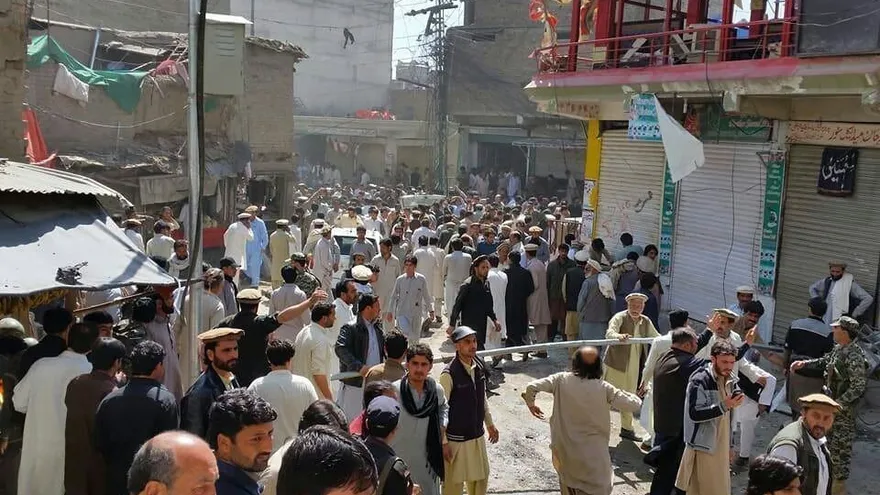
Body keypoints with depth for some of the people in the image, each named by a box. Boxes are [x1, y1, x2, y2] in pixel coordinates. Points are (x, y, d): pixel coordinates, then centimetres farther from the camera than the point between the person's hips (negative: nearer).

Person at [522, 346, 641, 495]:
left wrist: (531, 404, 7)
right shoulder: (604, 388, -15)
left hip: (564, 449, 2)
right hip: (593, 453, -2)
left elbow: (532, 387, -13)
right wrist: (636, 398, 13)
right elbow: (634, 405, -10)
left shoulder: (562, 380, -12)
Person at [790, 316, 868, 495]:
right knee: (829, 442, 21)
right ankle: (830, 473, 36)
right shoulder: (838, 349, 3)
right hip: (831, 403, 9)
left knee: (840, 445, 2)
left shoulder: (854, 356, -25)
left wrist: (839, 404, -25)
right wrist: (804, 363, 11)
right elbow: (824, 361, 22)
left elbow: (858, 387, -25)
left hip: (844, 409, -9)